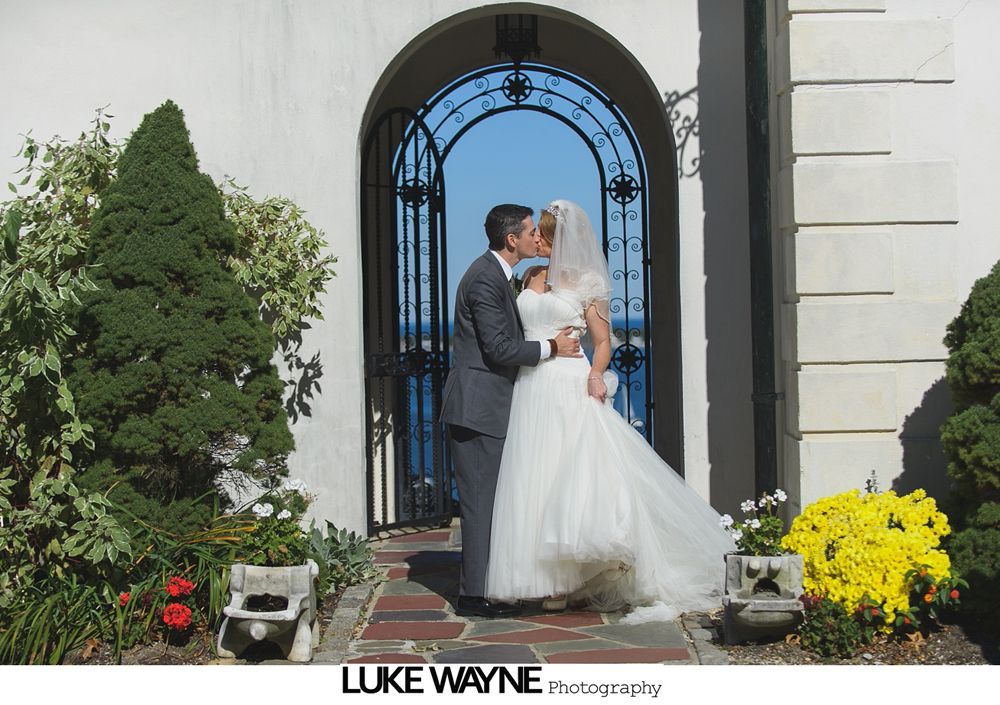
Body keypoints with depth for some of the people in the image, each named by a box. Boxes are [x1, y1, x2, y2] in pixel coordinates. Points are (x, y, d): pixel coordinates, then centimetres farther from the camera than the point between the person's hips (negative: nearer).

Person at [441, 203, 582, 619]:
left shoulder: (497, 275, 17)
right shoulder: (485, 279, -16)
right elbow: (499, 348, -21)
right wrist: (551, 347, -10)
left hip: (487, 407, 10)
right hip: (478, 408, -10)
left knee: (488, 500, 14)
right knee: (481, 500, -6)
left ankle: (479, 587, 21)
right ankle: (475, 595, -1)